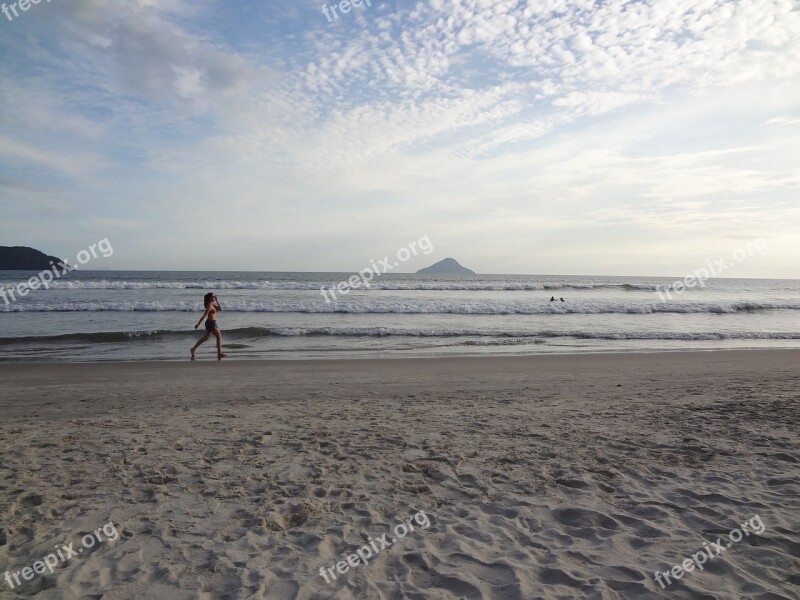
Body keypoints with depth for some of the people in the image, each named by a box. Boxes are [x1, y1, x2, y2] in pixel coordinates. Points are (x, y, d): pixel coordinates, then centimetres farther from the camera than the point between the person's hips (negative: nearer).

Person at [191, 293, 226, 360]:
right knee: (219, 337, -4)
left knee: (206, 337, 17)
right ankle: (219, 353, 0)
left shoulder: (212, 304, 11)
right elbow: (204, 315, -19)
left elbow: (220, 309, 14)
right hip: (211, 323, -10)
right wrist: (198, 324, -18)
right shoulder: (209, 305, -17)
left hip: (212, 323, 10)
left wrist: (217, 300, 8)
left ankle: (194, 349, 23)